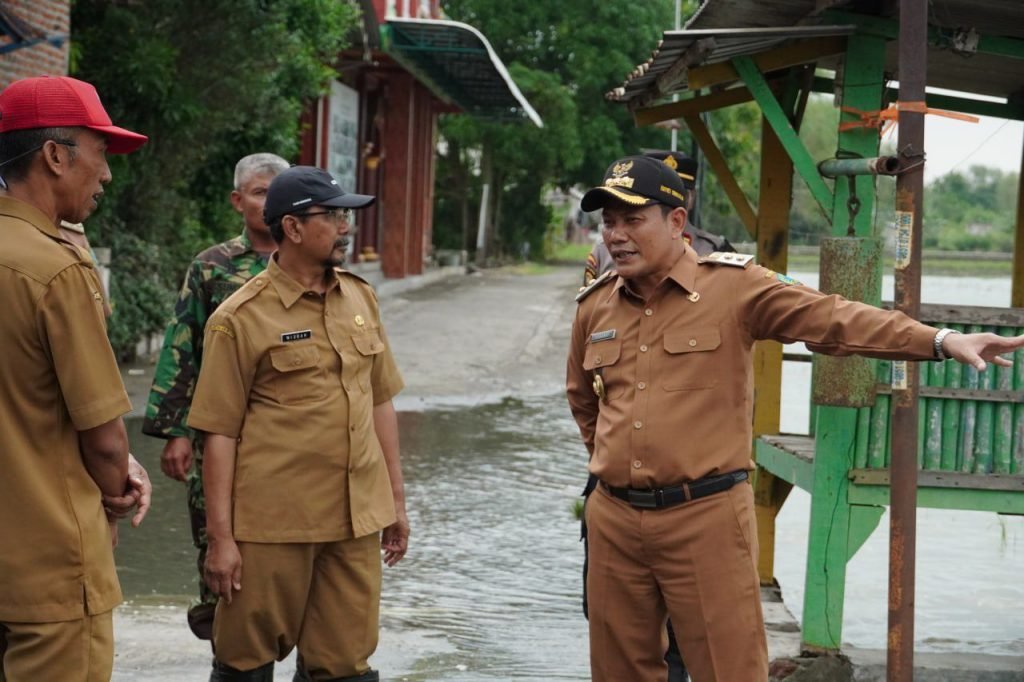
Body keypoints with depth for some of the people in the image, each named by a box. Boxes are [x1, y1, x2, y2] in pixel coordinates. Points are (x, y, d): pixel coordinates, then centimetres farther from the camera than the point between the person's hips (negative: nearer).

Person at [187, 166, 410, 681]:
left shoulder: (360, 298, 9)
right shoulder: (240, 319, -8)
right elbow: (219, 433, -8)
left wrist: (396, 500, 15)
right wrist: (220, 537, -10)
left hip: (357, 521, 5)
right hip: (273, 523, -5)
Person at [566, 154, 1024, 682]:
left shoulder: (732, 286, -7)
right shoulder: (594, 305, 9)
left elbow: (831, 319, -16)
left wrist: (942, 341, -26)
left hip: (705, 518, -5)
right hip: (613, 520, 5)